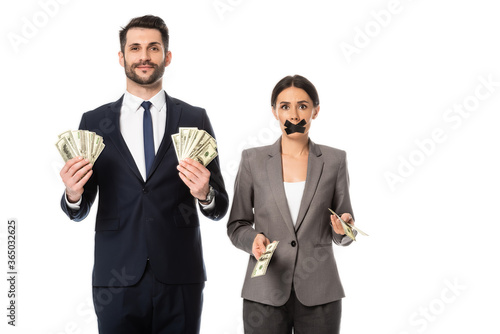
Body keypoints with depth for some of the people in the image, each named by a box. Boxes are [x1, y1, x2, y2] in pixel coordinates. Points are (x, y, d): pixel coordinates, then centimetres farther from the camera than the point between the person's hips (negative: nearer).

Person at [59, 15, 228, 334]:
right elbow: (80, 212, 7)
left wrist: (204, 194, -18)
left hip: (180, 280, 0)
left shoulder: (195, 119, 3)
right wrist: (73, 195, -15)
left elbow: (220, 209, 4)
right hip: (116, 281, 1)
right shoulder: (94, 122, 5)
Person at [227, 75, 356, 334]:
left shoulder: (334, 160, 3)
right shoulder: (253, 160, 3)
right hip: (266, 293, 0)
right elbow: (236, 225, 6)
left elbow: (342, 235, 7)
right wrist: (254, 239, -14)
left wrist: (344, 227, -14)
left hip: (319, 293, 1)